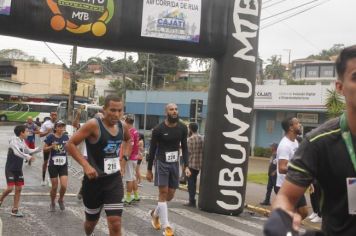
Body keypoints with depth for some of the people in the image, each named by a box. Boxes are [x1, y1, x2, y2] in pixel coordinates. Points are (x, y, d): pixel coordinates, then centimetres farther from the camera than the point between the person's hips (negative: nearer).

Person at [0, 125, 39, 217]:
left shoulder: (23, 141, 5)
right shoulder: (14, 140, -17)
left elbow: (28, 151, 21)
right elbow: (17, 152, -32)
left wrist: (39, 149, 14)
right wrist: (28, 157, -40)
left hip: (18, 169, 7)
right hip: (10, 169, -7)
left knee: (19, 189, 5)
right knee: (10, 188, -13)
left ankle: (15, 210, 12)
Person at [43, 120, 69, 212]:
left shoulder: (66, 137, 3)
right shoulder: (51, 137, -7)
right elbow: (44, 149, -3)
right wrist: (51, 147, -21)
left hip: (63, 165, 2)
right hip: (53, 165, -2)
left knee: (64, 186, -9)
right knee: (54, 186, 5)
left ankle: (61, 200, 21)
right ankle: (52, 203, 30)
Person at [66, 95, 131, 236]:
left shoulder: (122, 127, 0)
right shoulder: (93, 125, -17)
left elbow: (128, 140, 25)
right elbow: (70, 144, -18)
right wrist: (86, 165, -25)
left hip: (114, 180, 3)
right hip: (94, 179, -3)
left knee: (115, 224, -7)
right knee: (91, 221, 16)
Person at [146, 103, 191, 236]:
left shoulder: (182, 128, 1)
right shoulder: (158, 129, -10)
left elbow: (184, 148, 8)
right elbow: (152, 150, -3)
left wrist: (186, 166, -1)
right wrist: (149, 170, -3)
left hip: (174, 164, 4)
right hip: (161, 163, -4)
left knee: (170, 195, 10)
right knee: (163, 193, -6)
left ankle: (155, 213, 36)